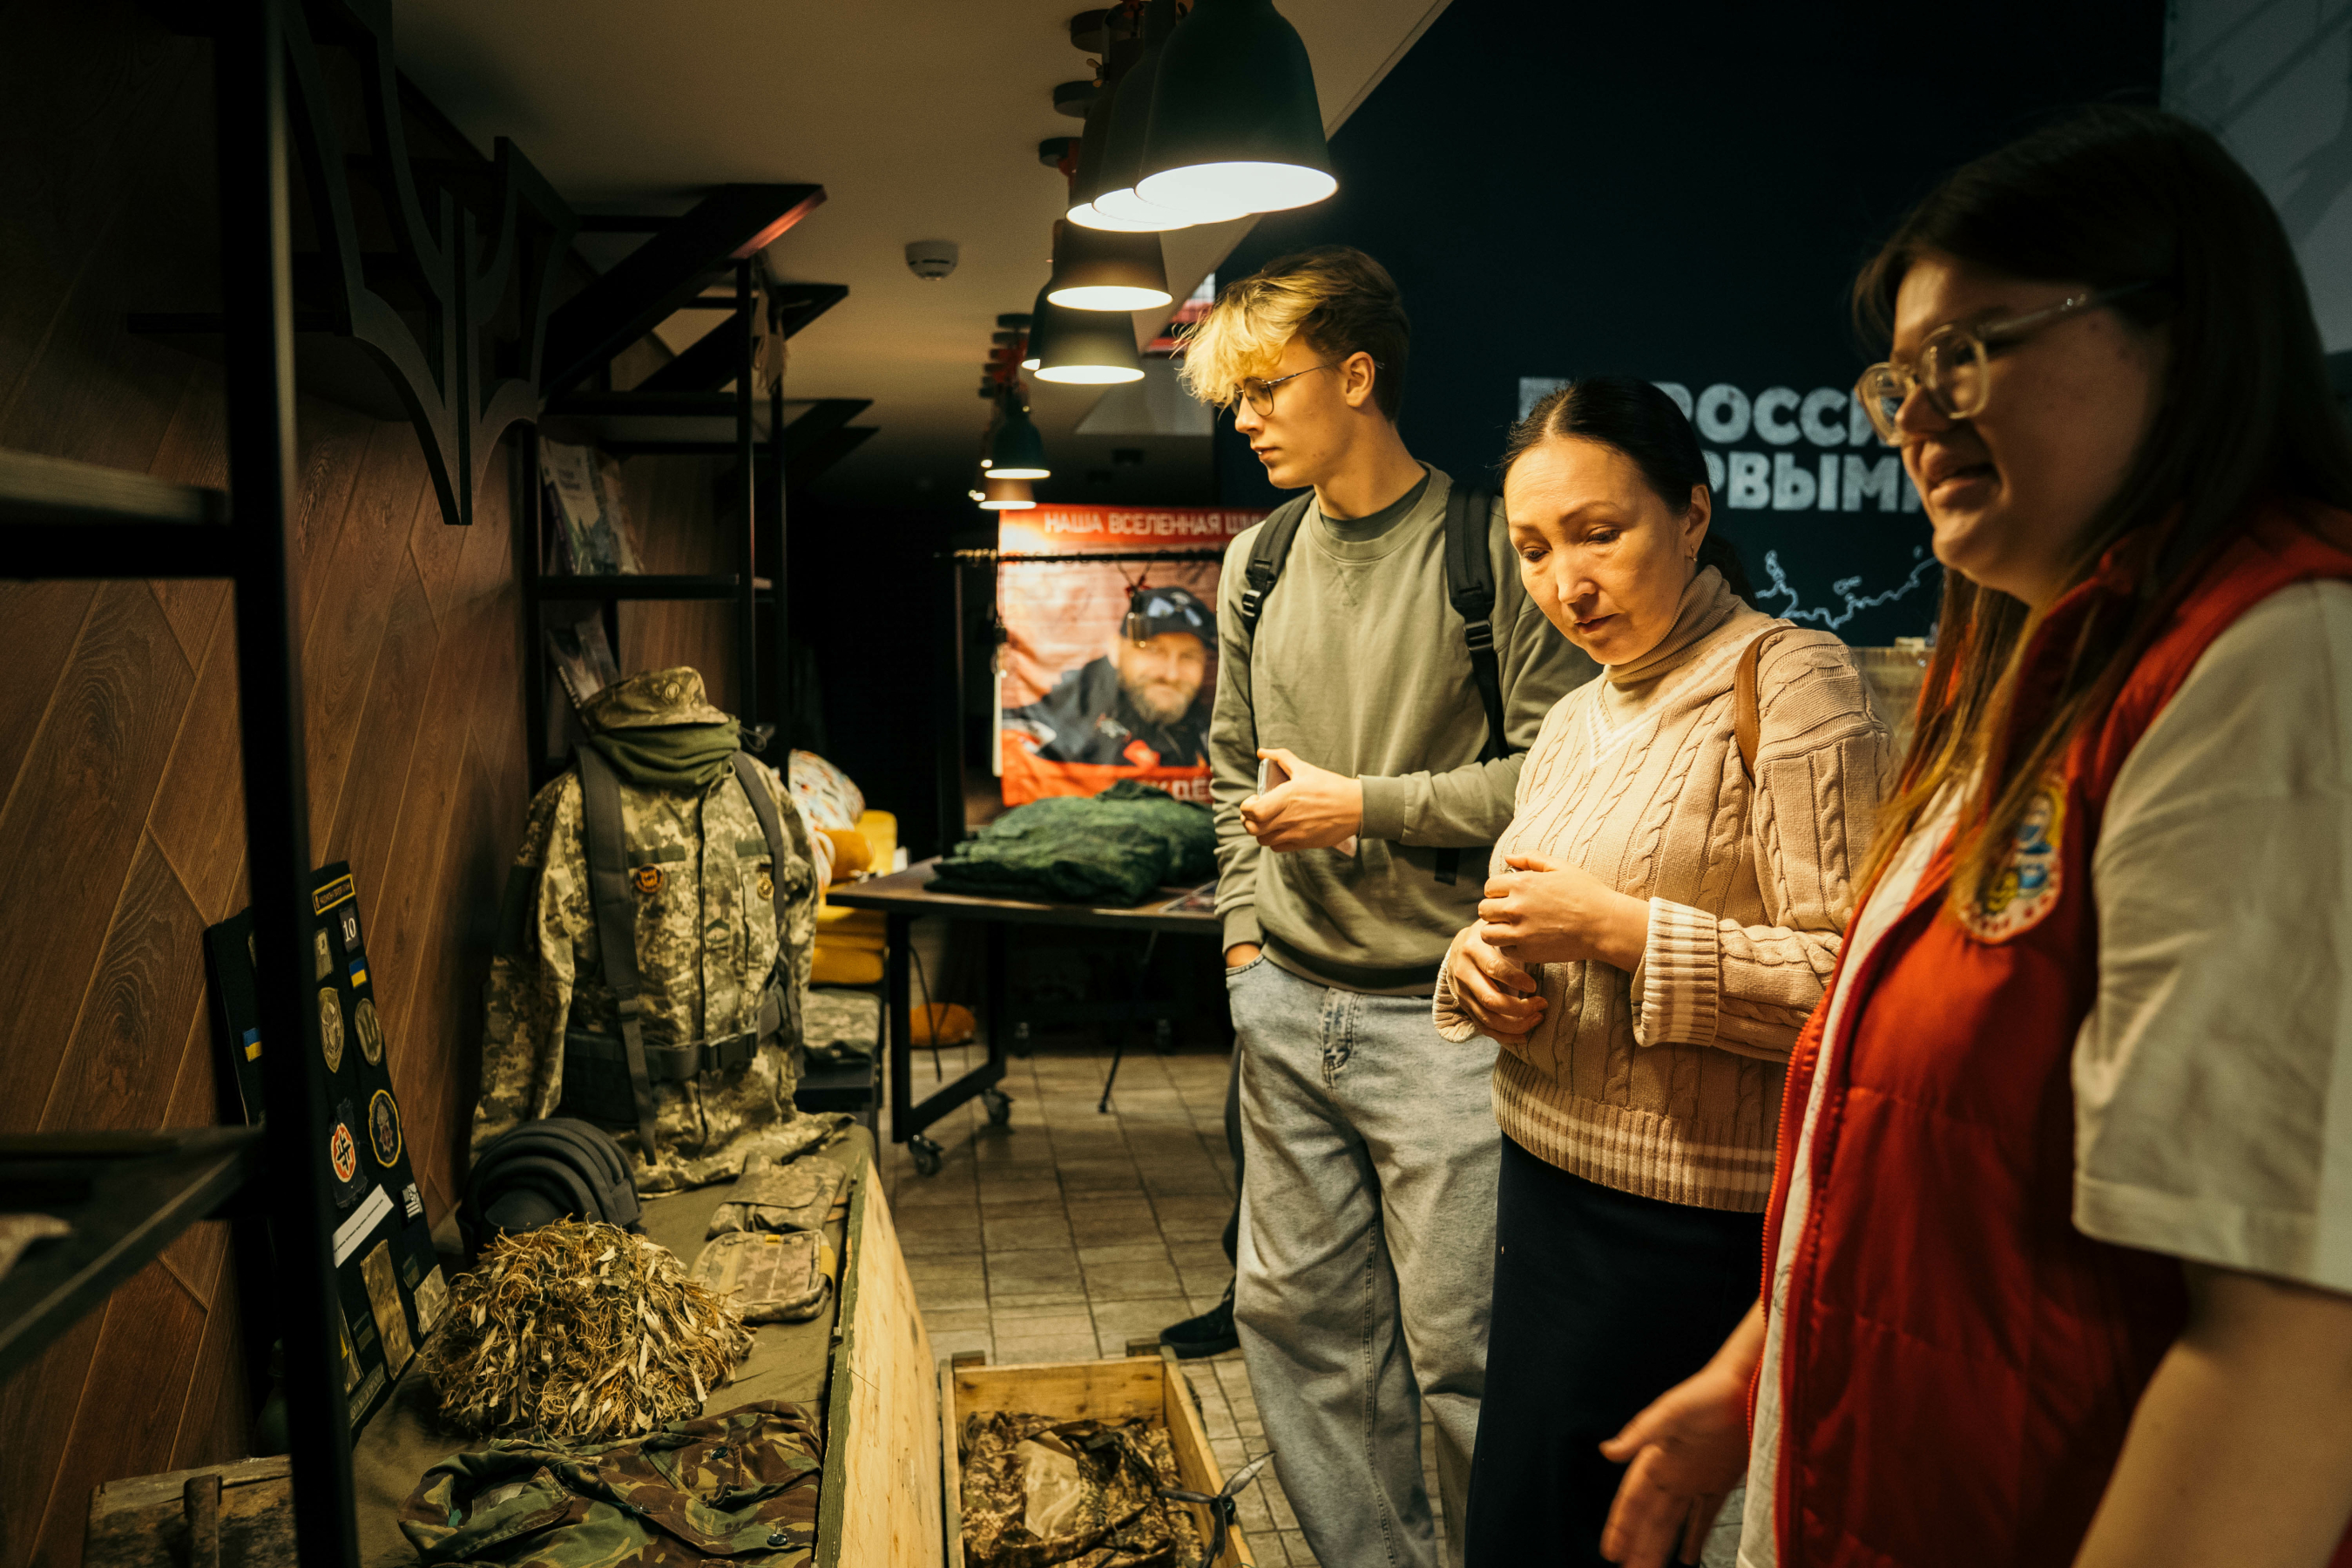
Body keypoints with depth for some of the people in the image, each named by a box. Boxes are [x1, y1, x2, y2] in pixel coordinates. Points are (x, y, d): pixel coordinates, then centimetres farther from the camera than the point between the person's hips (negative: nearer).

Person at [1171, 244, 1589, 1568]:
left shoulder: (1490, 547, -7)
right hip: (1287, 1001, 7)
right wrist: (1244, 930, 10)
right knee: (1296, 1312, 14)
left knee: (1459, 1346, 1)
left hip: (1438, 1010, -6)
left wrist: (1366, 808, -13)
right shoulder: (1256, 563, 12)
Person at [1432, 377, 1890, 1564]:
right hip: (1545, 1195, 8)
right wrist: (1480, 962, -3)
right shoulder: (1574, 720, 12)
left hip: (1691, 1239, -8)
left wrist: (1618, 928, -23)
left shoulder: (1790, 686, -13)